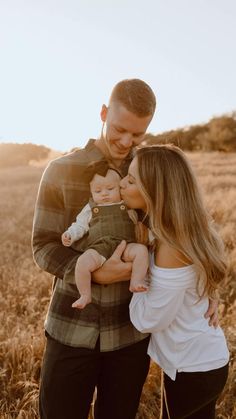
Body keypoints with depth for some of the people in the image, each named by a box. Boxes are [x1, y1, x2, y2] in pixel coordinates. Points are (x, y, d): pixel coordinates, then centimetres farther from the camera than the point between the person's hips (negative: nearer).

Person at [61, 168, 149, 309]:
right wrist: (70, 234, 1)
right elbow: (80, 225, 18)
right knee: (82, 262, -29)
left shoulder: (127, 206, 21)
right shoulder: (90, 208, 21)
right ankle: (85, 296, -10)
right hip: (98, 248, -1)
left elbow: (138, 223, 24)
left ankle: (136, 282, -19)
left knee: (141, 249, -27)